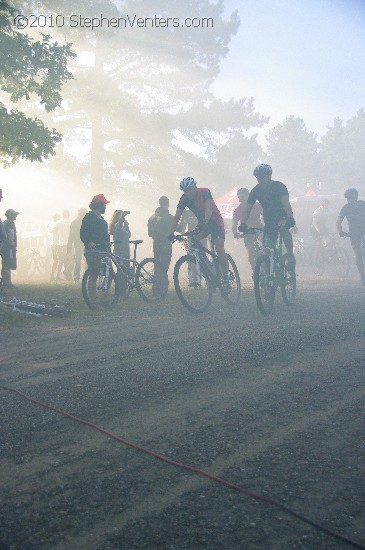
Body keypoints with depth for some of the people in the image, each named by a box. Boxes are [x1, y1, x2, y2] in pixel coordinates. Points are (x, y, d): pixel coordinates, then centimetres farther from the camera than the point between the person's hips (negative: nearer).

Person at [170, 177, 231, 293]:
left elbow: (209, 208, -38)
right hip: (202, 224, 5)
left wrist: (204, 222, -55)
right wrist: (172, 232, -23)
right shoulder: (184, 199, -10)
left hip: (216, 222, -5)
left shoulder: (204, 192, -24)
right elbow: (177, 216, -13)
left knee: (219, 249, -18)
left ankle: (226, 280, -14)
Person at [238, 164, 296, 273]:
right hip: (269, 220, 4)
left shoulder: (279, 186, -19)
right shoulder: (255, 191, -10)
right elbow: (247, 208, -16)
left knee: (284, 229, -36)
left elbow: (286, 203, -33)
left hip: (282, 216, -3)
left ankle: (291, 256, -22)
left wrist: (290, 218, -49)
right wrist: (243, 224, -32)